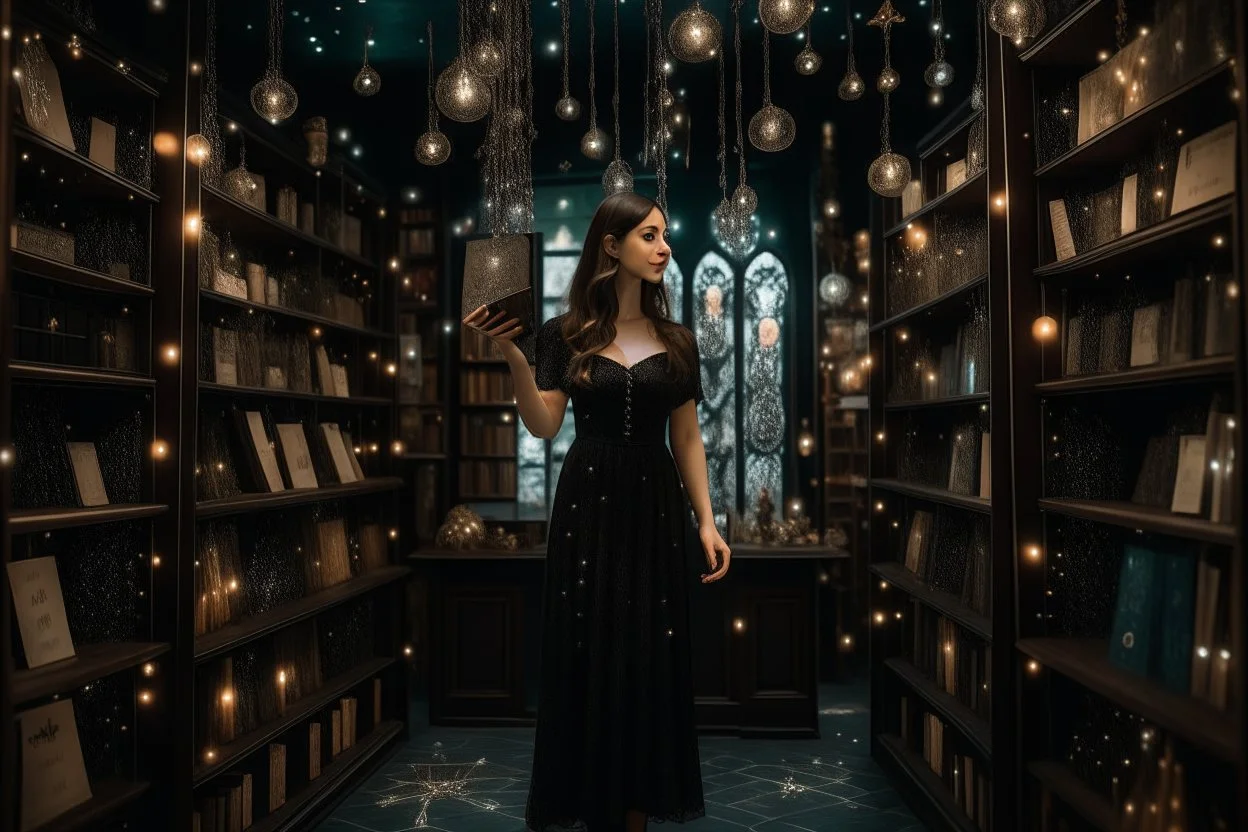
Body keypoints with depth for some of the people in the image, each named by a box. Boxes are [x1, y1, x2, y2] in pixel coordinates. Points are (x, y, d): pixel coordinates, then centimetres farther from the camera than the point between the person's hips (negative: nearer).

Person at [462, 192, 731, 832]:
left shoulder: (675, 341, 7)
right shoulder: (565, 334, 1)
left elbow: (687, 440, 8)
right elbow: (544, 427, -7)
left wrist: (707, 522, 2)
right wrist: (511, 354, -19)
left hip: (654, 507, 2)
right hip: (587, 507, -2)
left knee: (648, 665, 6)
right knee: (588, 660, 4)